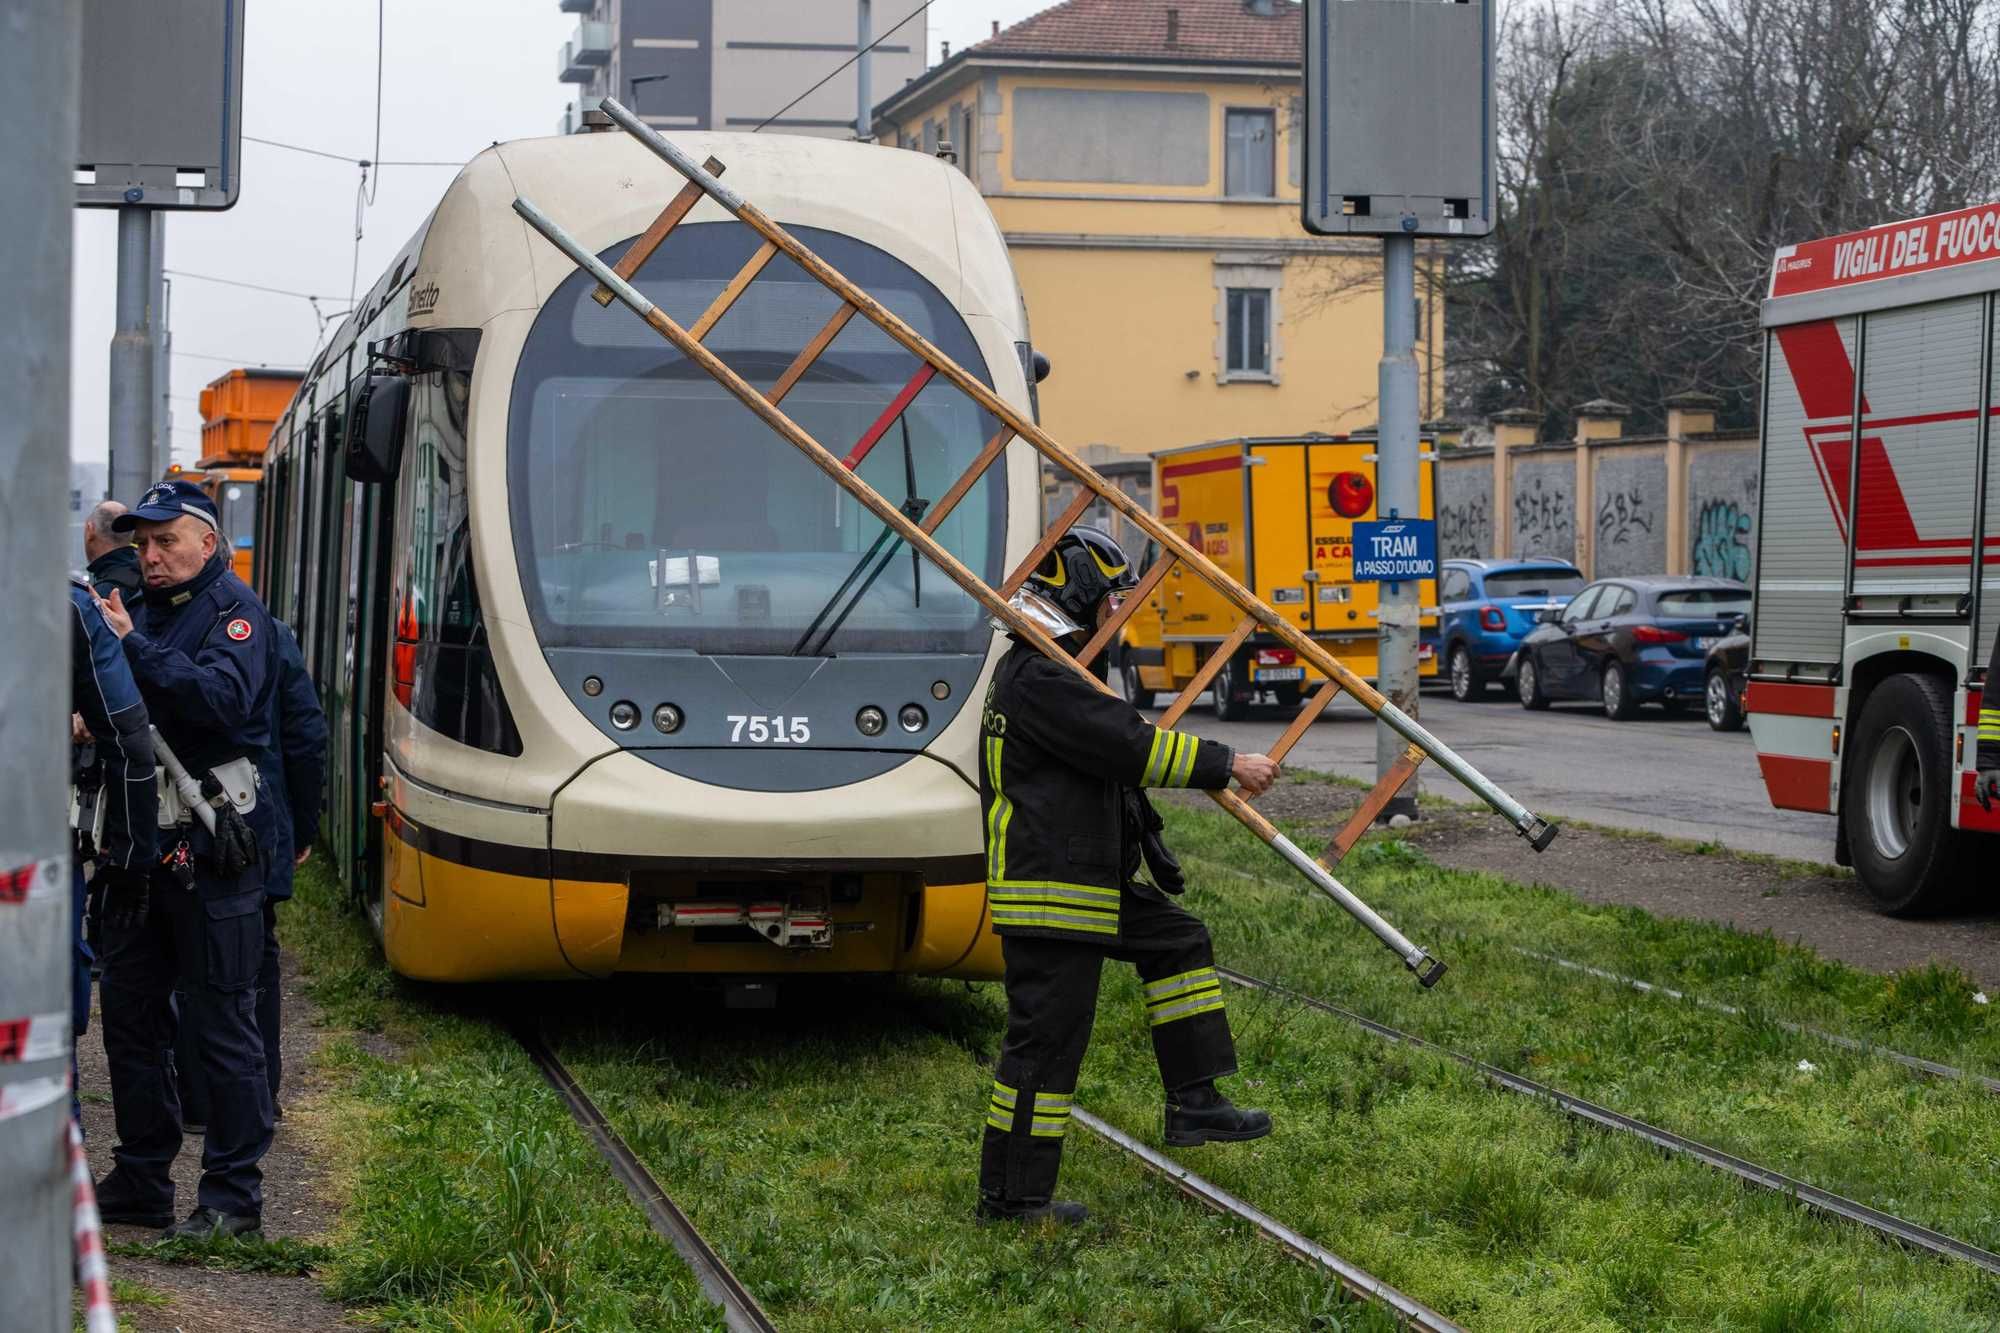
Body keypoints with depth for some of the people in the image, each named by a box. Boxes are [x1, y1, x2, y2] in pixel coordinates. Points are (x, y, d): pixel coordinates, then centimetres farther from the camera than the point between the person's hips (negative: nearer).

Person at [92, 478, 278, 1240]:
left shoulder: (233, 611, -6)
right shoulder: (144, 608, 15)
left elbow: (222, 697, -24)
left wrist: (131, 646, -24)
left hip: (211, 846, -8)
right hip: (142, 839, 8)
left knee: (222, 1022, -3)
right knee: (129, 1012, 12)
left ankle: (232, 1197, 3)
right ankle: (140, 1181, 22)